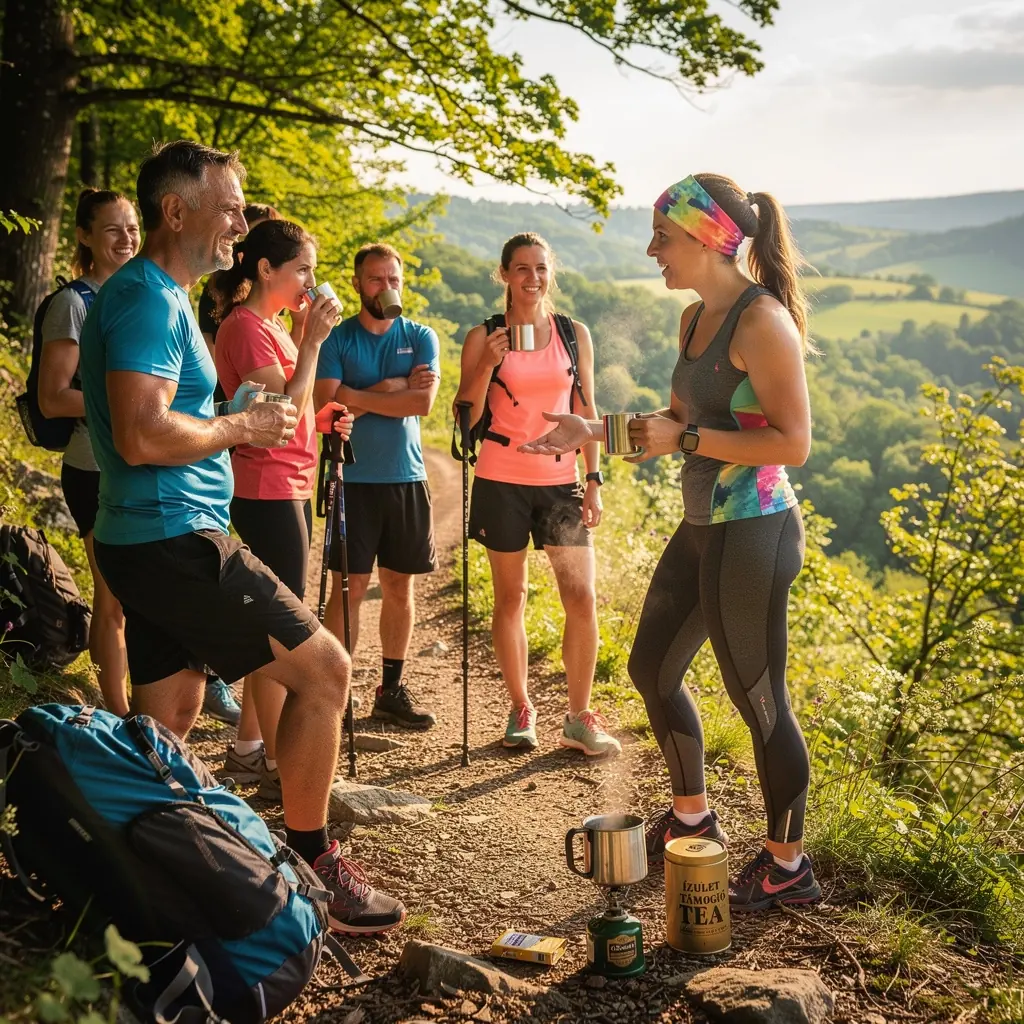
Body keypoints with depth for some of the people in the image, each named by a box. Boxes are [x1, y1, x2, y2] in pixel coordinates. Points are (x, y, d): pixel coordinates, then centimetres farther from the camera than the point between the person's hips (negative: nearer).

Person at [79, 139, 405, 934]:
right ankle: (312, 865, 6)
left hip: (152, 541, 11)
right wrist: (240, 427, -12)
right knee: (324, 669, -4)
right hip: (177, 540, -11)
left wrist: (233, 415, 11)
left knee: (169, 722, 15)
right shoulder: (150, 299, -15)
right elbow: (142, 436, -26)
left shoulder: (149, 296, 17)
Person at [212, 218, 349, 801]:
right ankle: (279, 768, 0)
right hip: (268, 490, -10)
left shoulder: (271, 326, 17)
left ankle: (249, 748, 23)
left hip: (288, 488, 10)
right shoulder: (246, 326, -13)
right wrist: (312, 341, -18)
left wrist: (323, 418, 7)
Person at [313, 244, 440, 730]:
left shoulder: (420, 338, 6)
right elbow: (327, 403, -13)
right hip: (353, 479, -2)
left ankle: (392, 689, 20)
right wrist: (389, 389, -13)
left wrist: (359, 397, -10)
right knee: (349, 586, -4)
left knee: (399, 584, 9)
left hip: (406, 477, 3)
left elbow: (422, 401, -10)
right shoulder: (336, 339, 2)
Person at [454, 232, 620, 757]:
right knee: (510, 599, 7)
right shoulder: (483, 338, 0)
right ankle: (521, 711, 21)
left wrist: (593, 478, 4)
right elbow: (466, 418, -1)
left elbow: (586, 410, 10)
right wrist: (486, 365, -16)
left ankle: (579, 718, 7)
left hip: (561, 481, 2)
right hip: (502, 481, -1)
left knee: (582, 599, -5)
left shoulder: (575, 334, 6)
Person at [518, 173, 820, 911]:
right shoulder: (695, 319, 10)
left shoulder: (763, 321, -17)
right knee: (652, 668, 19)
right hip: (703, 527, 10)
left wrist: (685, 440, -19)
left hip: (753, 533, -10)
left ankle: (788, 866, 20)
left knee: (757, 697, 2)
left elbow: (793, 441, -21)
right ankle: (692, 815, 39)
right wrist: (593, 432, 12)